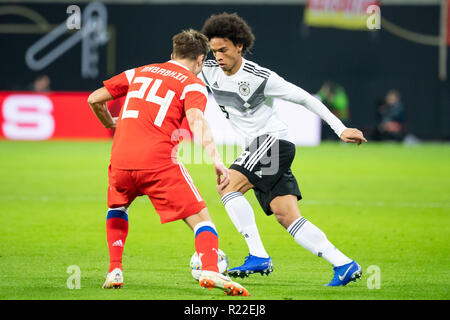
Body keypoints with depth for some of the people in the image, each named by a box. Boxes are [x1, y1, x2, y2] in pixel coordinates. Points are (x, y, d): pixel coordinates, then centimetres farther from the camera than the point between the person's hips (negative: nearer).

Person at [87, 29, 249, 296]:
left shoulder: (139, 72, 23)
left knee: (117, 207, 34)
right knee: (201, 218, 2)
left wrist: (110, 124, 43)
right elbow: (196, 120, -13)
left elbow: (95, 99, 24)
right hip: (159, 161, -4)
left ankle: (115, 271, 19)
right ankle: (210, 270, -24)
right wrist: (216, 159, -24)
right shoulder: (193, 84, 8)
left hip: (121, 161, 4)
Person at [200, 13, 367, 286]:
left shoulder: (261, 78, -14)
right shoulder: (210, 71, 4)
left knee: (228, 187, -20)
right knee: (286, 215, -5)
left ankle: (258, 257, -19)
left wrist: (341, 129, -8)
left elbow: (304, 98, -8)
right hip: (257, 148, 7)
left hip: (274, 140, -7)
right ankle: (344, 265, -7)